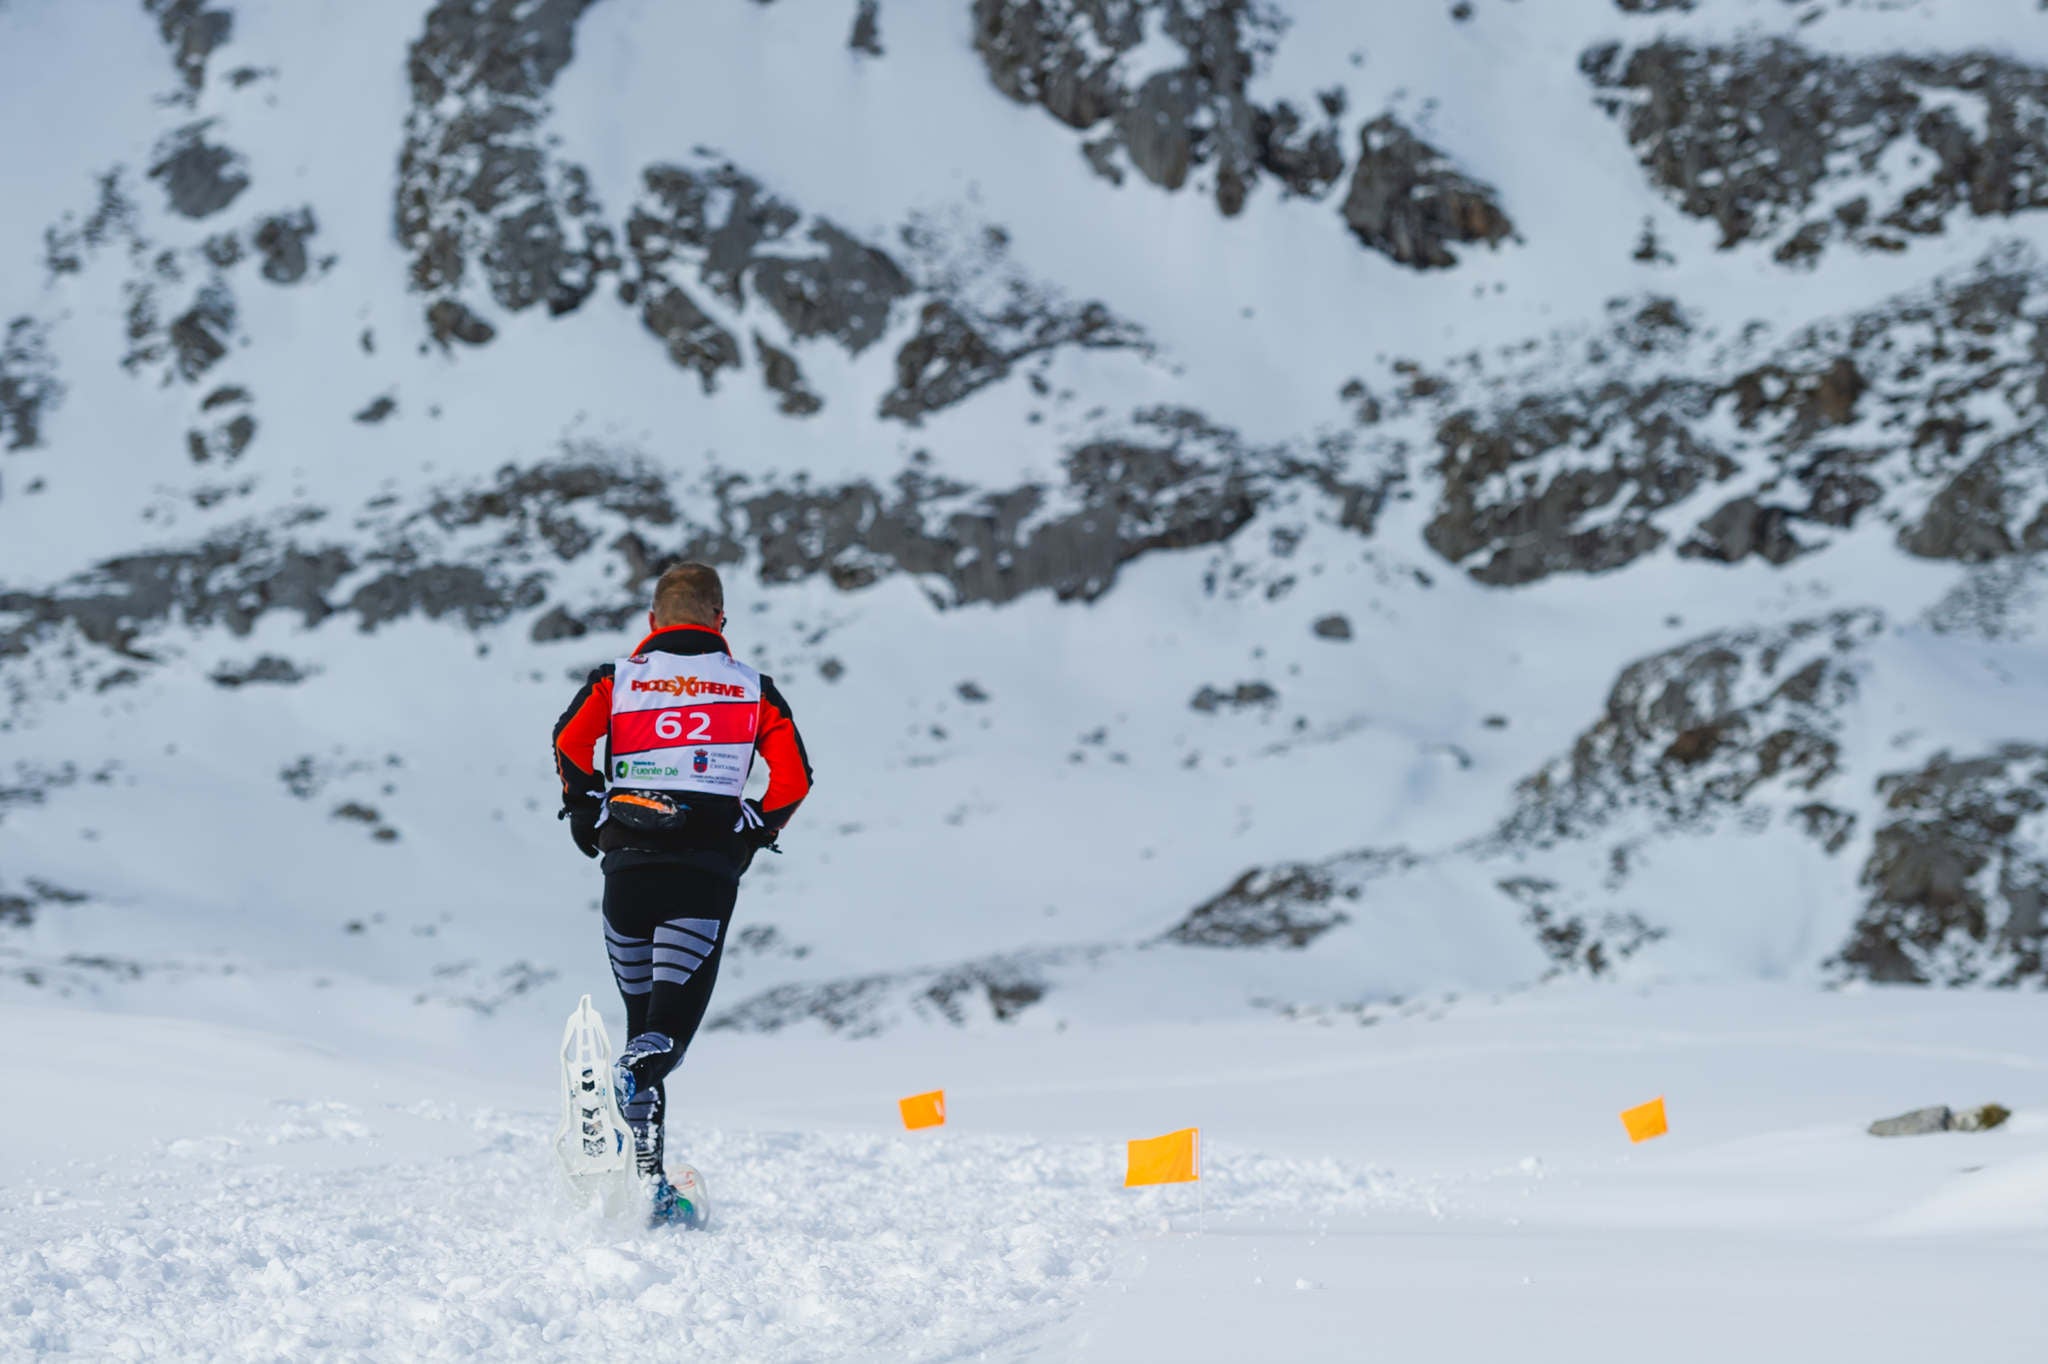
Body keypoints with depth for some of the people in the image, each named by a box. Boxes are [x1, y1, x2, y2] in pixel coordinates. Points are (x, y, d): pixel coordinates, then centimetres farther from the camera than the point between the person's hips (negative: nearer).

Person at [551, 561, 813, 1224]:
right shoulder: (752, 688, 13)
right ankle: (643, 1068, -44)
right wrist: (756, 833, 20)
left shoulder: (617, 679, 13)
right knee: (677, 1006, -9)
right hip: (710, 868, -2)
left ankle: (648, 1173, 8)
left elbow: (570, 739, -3)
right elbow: (793, 776, 5)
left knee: (642, 1010, 11)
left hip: (629, 863, 2)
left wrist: (587, 813, 10)